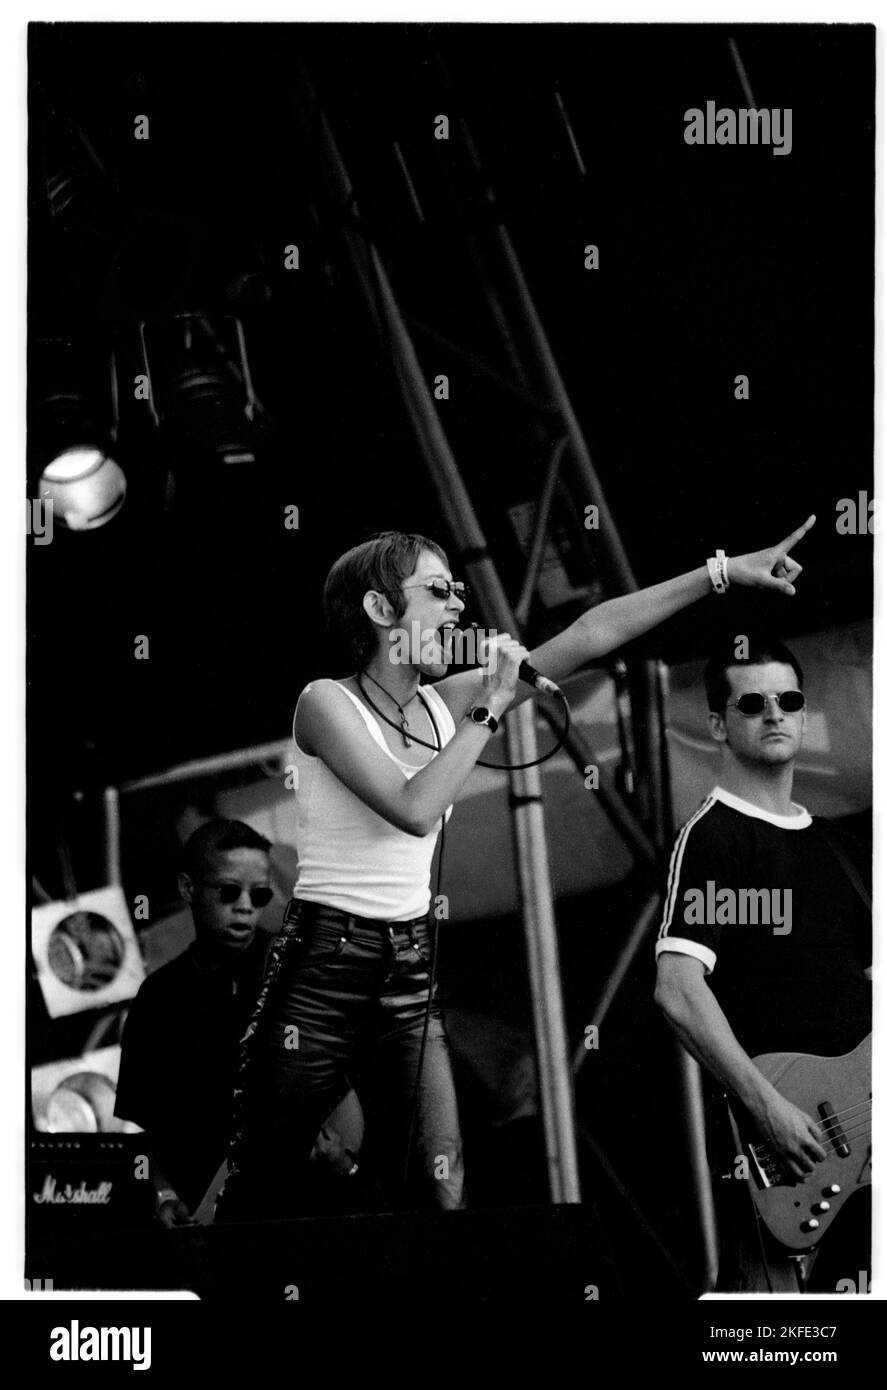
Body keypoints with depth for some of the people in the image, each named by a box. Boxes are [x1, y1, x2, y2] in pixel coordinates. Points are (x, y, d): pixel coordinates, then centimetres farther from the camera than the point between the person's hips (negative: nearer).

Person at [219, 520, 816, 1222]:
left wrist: (723, 571, -1)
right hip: (324, 963, -5)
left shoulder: (443, 703, 6)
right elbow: (415, 810, -25)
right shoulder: (326, 702, -10)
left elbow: (590, 634, 2)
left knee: (439, 1190, -3)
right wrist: (492, 707, -16)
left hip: (412, 968, 5)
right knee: (261, 1187, 4)